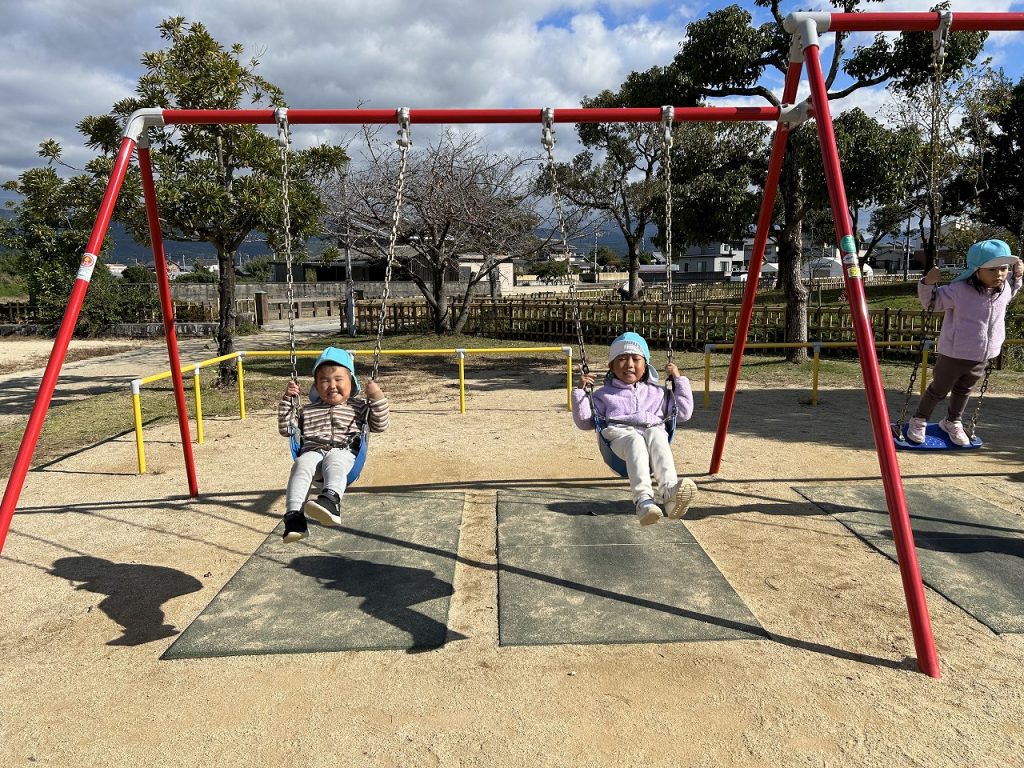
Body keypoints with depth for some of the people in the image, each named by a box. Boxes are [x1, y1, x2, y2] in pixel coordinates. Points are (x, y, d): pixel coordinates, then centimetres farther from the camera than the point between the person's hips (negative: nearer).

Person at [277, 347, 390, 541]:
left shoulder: (359, 406, 25)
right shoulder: (308, 410, 32)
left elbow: (380, 425, 16)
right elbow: (286, 428, 29)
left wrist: (377, 397, 5)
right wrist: (288, 400, 20)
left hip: (343, 451, -2)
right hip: (312, 451, 2)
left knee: (334, 463, -39)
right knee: (301, 464, -34)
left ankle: (330, 500, -68)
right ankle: (294, 515, -48)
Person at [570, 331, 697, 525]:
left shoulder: (657, 393, 31)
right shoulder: (604, 394, 26)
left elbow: (683, 413, 29)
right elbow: (584, 422, 21)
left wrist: (679, 379, 25)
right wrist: (580, 391, 10)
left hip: (654, 431, 2)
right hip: (620, 434, -1)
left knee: (656, 435, -37)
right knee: (635, 441, -39)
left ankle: (669, 492, -56)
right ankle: (643, 500, -55)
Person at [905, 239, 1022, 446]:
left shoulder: (1003, 289, -3)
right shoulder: (959, 291, -24)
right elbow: (931, 302, -13)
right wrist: (928, 283, -31)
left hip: (982, 358, 6)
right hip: (953, 355, -6)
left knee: (963, 391, 25)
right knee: (938, 390, 12)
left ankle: (953, 422, 46)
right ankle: (919, 420, 32)